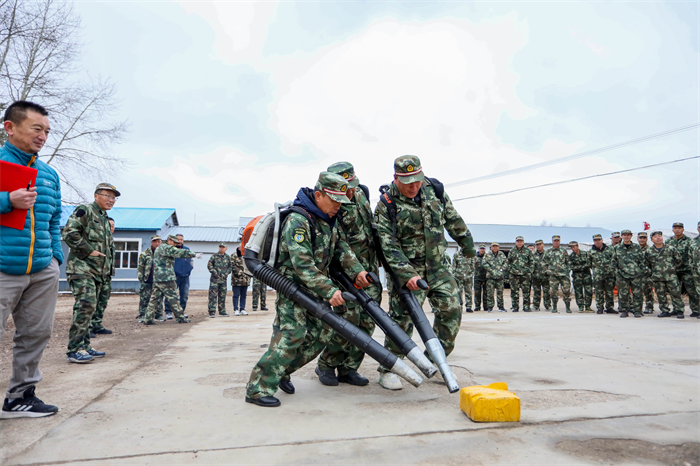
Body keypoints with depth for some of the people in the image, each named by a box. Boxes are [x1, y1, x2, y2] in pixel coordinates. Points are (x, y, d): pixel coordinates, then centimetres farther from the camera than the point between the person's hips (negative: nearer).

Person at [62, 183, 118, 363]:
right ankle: (74, 350, -10)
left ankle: (84, 345, 17)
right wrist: (89, 251, -16)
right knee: (86, 306, -15)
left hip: (98, 271, 9)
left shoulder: (105, 219, 21)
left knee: (89, 308, 10)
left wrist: (108, 267, 17)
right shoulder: (84, 210, -5)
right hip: (81, 268, -9)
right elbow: (69, 233, -18)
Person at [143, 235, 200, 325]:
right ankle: (181, 318, 3)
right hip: (166, 278, -9)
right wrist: (195, 255, -15)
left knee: (155, 299, 9)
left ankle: (147, 319, 8)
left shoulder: (159, 248, 22)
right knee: (173, 298, -3)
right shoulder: (167, 248, -9)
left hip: (157, 278, 9)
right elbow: (180, 252, -18)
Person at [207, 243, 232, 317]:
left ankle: (222, 312, 19)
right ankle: (212, 312, -5)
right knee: (213, 295, -7)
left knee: (222, 296, 10)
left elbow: (230, 267, 14)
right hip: (214, 279, -4)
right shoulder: (214, 256, 0)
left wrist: (226, 273, -2)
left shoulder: (227, 257, 10)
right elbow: (209, 265, -1)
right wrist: (214, 272, -11)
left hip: (223, 279, 4)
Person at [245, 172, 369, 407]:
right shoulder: (297, 221, -23)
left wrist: (356, 271, -2)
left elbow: (341, 247, 12)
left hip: (315, 287, 9)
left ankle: (283, 371, 22)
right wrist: (328, 291, -31)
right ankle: (258, 388, -9)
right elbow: (302, 265, -29)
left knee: (322, 331, 8)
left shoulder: (329, 219, 6)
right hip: (292, 285, -9)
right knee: (292, 333, -17)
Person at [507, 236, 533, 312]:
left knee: (526, 291, 0)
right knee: (514, 291, 1)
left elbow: (532, 262, 10)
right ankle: (515, 307, 9)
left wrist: (530, 271, 1)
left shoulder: (528, 251, 7)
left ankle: (526, 307, 9)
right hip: (514, 274, 1)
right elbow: (508, 262, 14)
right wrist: (509, 271, 6)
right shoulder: (512, 251, 9)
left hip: (525, 274, 0)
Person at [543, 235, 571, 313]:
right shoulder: (548, 252, 10)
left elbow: (568, 262, 18)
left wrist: (568, 270, 8)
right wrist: (547, 270, 4)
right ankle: (554, 308, 8)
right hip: (553, 275, 0)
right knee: (553, 291, -2)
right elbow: (544, 262, 15)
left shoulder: (563, 251, 12)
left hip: (564, 274, 0)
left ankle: (568, 307, 6)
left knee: (567, 290, -4)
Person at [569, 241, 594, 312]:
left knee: (589, 291, -1)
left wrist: (579, 267, -13)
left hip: (586, 274, 0)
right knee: (578, 292, -2)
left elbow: (588, 264, -7)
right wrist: (583, 266, -11)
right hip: (577, 275, 0)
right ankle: (580, 307, 3)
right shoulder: (571, 256, 3)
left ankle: (587, 307, 7)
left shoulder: (585, 253, 2)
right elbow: (572, 267, -6)